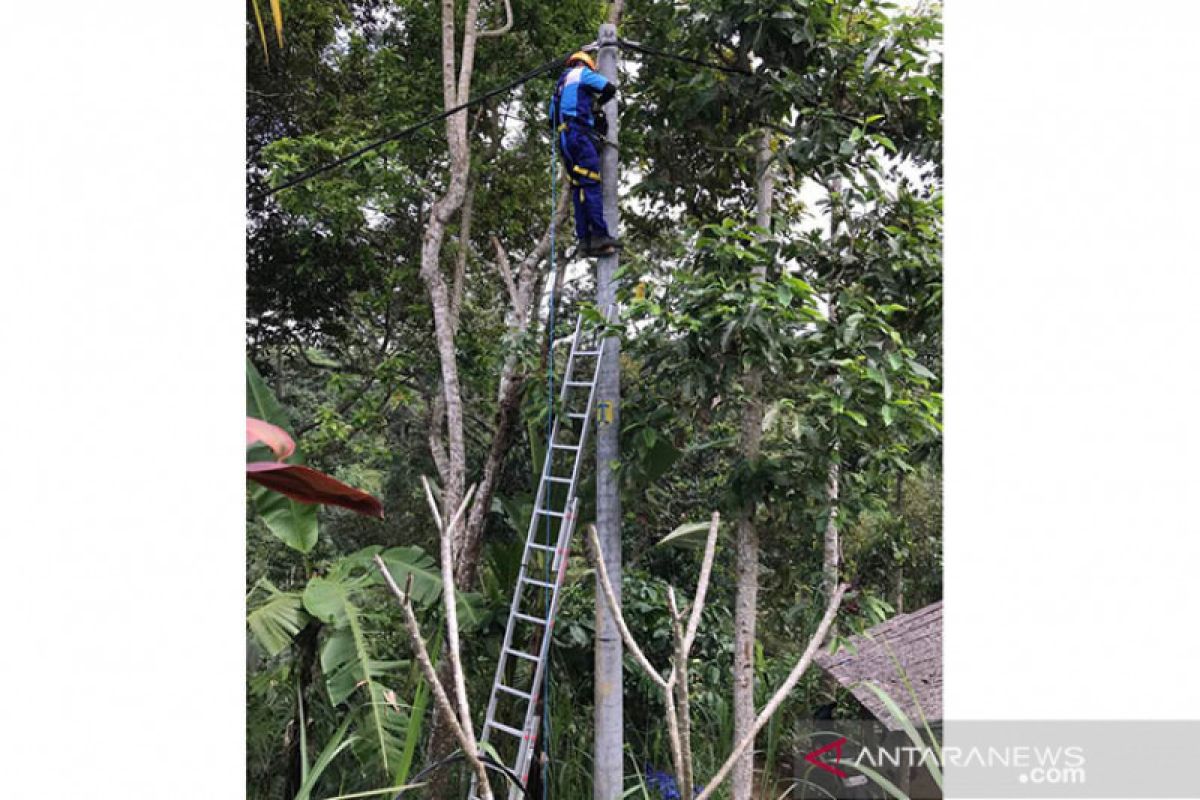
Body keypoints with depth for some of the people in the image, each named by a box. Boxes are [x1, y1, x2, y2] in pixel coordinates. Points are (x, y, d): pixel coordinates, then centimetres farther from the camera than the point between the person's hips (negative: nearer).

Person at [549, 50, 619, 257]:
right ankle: (600, 235, -24)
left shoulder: (561, 84, 30)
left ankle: (584, 239, -4)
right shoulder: (582, 73, 7)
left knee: (578, 188, 3)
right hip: (579, 133, -8)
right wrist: (598, 102, 16)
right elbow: (610, 88, -3)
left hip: (564, 139, 8)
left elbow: (552, 120, 27)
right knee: (592, 185, -15)